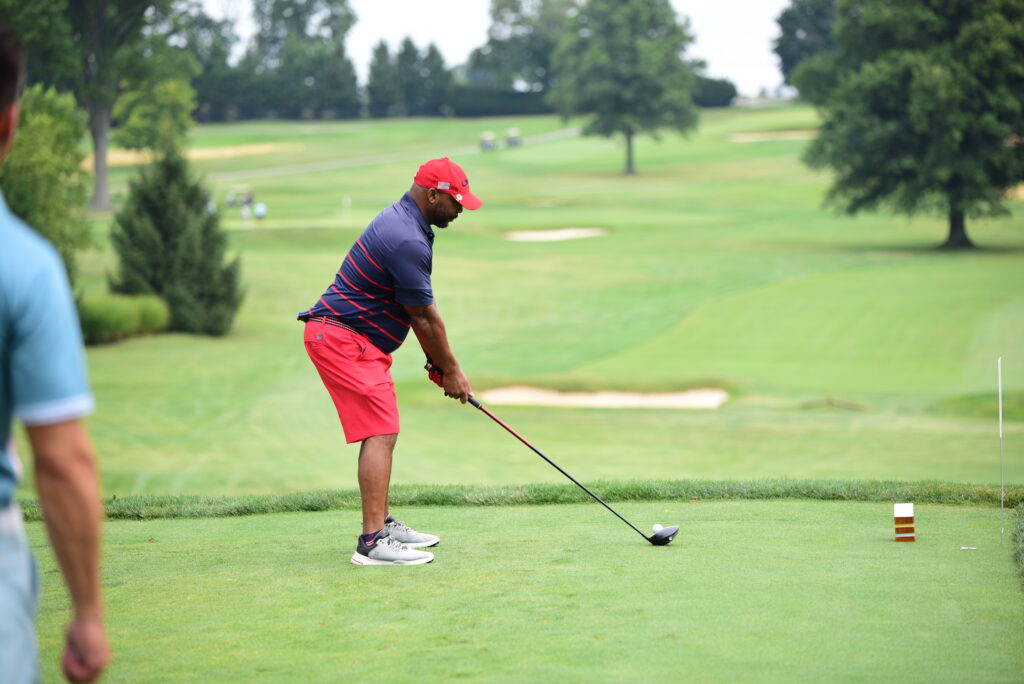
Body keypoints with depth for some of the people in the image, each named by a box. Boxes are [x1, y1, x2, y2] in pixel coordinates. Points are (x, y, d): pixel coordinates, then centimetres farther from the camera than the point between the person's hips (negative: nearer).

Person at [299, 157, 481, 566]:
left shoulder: (403, 220, 12)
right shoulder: (407, 241, -22)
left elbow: (417, 310, 17)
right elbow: (425, 317, -13)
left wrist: (436, 360, 14)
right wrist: (450, 369, -1)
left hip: (359, 341, 11)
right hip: (344, 339, -11)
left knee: (381, 434, 18)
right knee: (380, 434, -16)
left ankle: (382, 524, 27)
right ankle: (373, 542, -20)